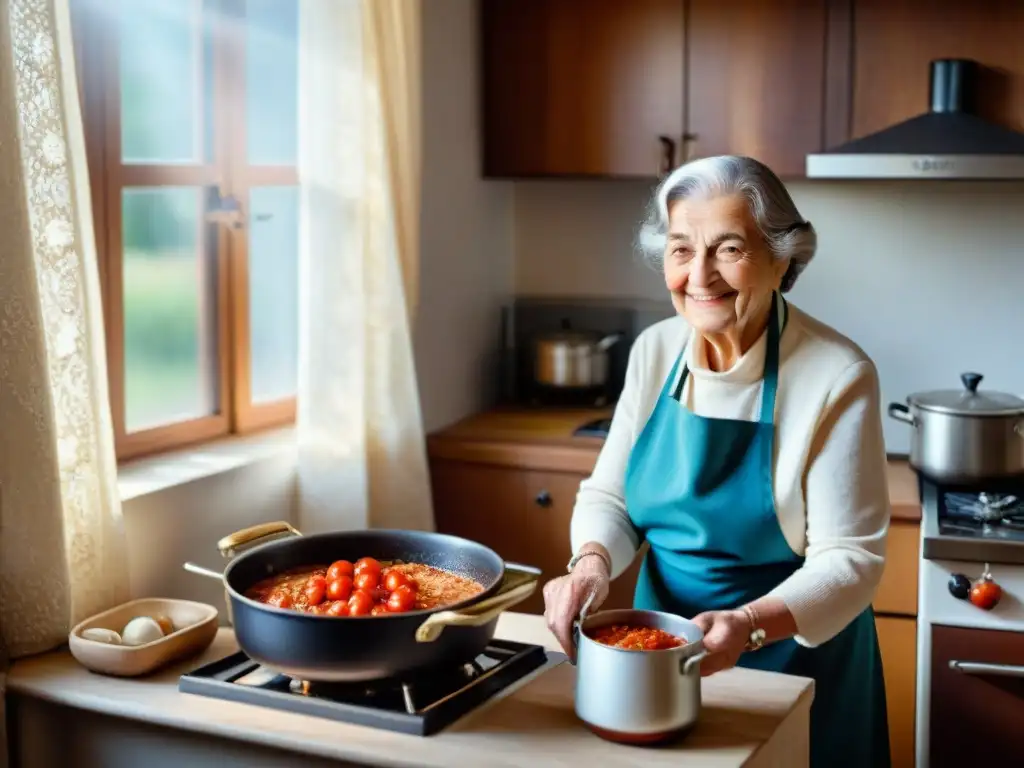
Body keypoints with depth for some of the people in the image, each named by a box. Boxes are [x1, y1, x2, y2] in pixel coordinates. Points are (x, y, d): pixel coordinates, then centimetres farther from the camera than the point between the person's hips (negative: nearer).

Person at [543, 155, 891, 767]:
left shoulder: (836, 377, -20)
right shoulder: (655, 350, -4)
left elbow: (849, 557, -19)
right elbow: (607, 495, 2)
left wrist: (750, 624, -35)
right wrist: (592, 562, -19)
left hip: (790, 661, -4)